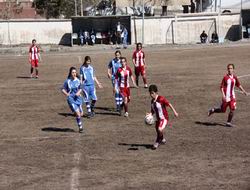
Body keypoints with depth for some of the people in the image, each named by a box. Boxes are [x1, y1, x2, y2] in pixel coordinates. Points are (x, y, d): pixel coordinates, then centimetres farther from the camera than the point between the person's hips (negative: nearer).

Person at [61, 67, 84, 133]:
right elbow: (63, 89, -1)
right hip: (71, 98, -4)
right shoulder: (67, 81, -7)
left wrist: (79, 92, -7)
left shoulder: (78, 80, 2)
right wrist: (66, 94, -18)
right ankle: (80, 126, -2)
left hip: (78, 98, 4)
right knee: (77, 113, -16)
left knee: (81, 114, 7)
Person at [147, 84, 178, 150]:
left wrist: (174, 112, -13)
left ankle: (157, 142, -4)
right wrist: (150, 114, -11)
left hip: (164, 118, -7)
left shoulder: (161, 99, -20)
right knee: (157, 131, 17)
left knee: (160, 129, -27)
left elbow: (169, 104, -14)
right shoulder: (152, 101, 1)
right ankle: (162, 140, 47)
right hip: (157, 119, 7)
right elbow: (153, 110, 11)